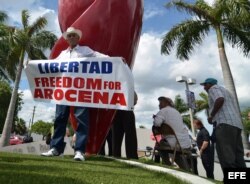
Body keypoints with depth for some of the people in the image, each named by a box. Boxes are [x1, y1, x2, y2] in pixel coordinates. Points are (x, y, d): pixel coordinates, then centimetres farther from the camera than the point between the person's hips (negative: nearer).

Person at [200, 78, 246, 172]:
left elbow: (220, 100, -16)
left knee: (226, 156, -15)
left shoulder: (213, 88, 6)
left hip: (225, 123, -10)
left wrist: (211, 115, -7)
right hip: (236, 124, 10)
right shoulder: (225, 90, 33)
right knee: (237, 157, 5)